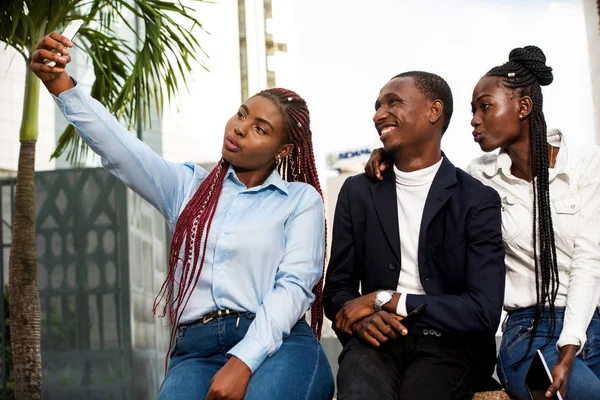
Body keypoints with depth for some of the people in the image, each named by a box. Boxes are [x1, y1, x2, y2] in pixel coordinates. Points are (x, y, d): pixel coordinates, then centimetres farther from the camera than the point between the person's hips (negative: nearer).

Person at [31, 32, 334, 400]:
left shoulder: (302, 199, 10)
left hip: (277, 345, -2)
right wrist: (61, 84, -9)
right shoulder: (189, 186, 19)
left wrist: (244, 361, -17)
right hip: (197, 349, 3)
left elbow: (294, 284, -2)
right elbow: (118, 149, 6)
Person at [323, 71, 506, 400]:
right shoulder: (357, 192, 10)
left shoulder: (478, 200, -1)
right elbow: (336, 289, 12)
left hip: (447, 342, -1)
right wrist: (359, 318, -12)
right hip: (376, 340, 1)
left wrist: (384, 300, -12)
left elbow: (484, 312, -10)